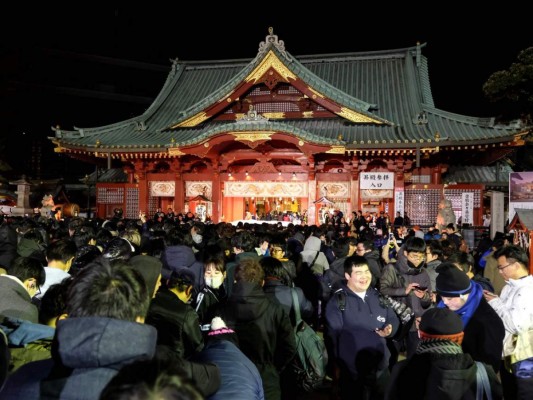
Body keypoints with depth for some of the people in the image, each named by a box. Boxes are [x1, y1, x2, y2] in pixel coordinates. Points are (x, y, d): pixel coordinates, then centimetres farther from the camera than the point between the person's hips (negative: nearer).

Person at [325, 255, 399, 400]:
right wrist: (337, 366, -13)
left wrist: (389, 329, -8)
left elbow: (393, 319, 14)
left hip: (381, 368, 6)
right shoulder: (337, 301, -11)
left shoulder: (378, 296, 7)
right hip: (353, 372, -5)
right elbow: (333, 336, -11)